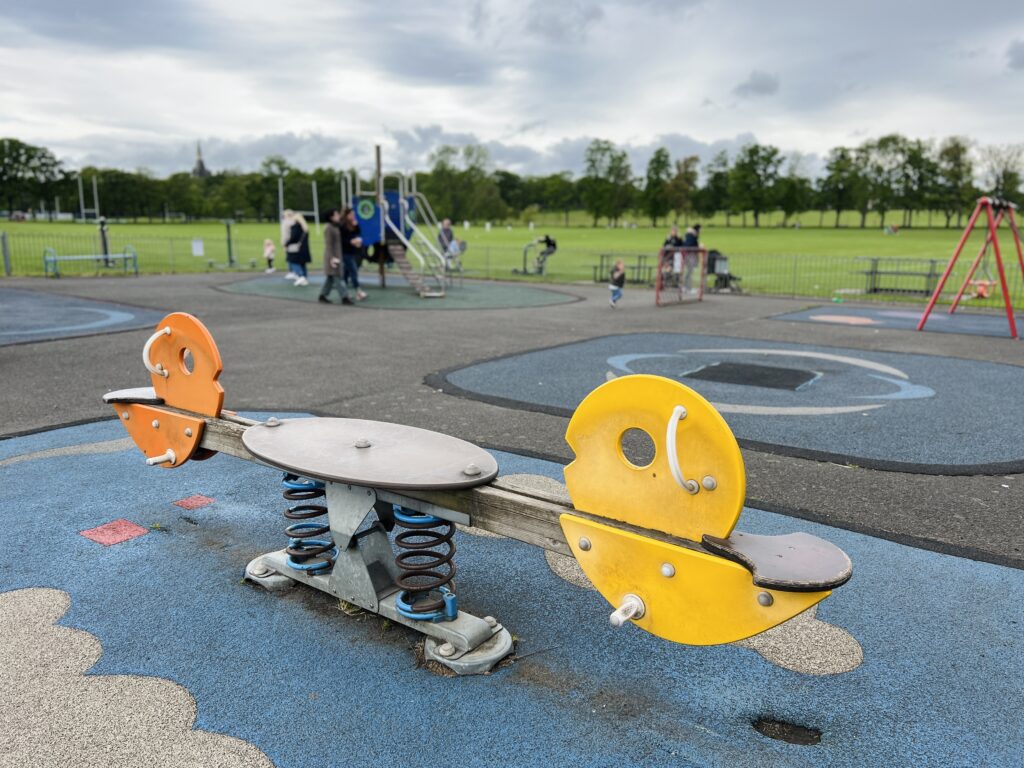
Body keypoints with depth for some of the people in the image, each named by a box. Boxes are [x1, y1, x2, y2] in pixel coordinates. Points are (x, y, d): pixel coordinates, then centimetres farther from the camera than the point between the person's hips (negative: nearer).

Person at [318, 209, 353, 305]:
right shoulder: (328, 228, -13)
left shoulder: (336, 227, 14)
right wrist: (332, 257, -22)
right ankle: (344, 297, -8)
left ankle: (322, 296, 18)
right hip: (332, 256, -9)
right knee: (337, 277, -8)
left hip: (337, 255, 10)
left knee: (331, 278, 12)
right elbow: (328, 244, -18)